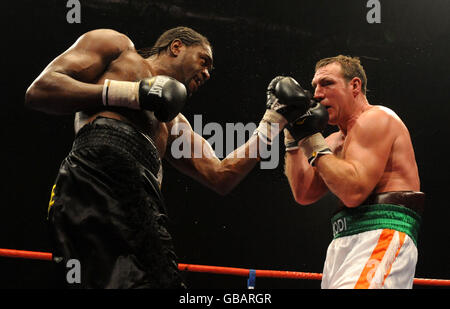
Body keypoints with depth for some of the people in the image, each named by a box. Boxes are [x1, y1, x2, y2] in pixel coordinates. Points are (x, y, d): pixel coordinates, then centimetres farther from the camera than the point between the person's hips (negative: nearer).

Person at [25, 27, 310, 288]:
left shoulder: (175, 123, 39)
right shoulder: (116, 46, 22)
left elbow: (220, 177, 33)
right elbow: (38, 91, 8)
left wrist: (273, 121, 34)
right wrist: (130, 93, 2)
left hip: (144, 206, 7)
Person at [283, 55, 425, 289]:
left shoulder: (376, 118, -3)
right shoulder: (337, 140, 24)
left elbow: (353, 192, -15)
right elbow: (304, 194, 15)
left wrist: (313, 142, -8)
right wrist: (292, 137, 13)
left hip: (381, 236, -9)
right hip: (344, 243, 9)